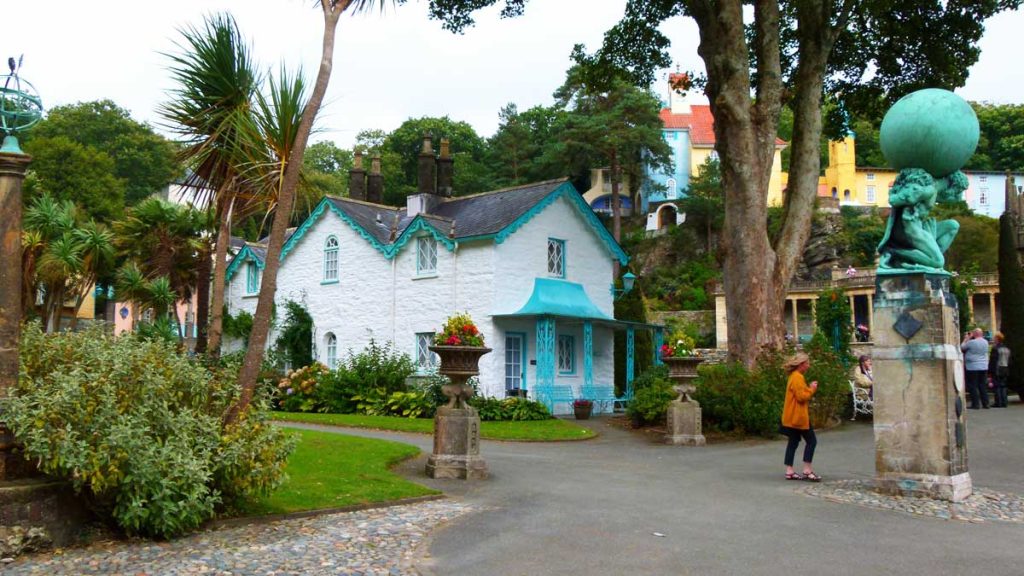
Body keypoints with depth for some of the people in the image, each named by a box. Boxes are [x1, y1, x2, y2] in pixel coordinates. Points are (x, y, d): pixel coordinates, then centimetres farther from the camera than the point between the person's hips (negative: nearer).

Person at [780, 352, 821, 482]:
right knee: (811, 441, -4)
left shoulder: (794, 376, 16)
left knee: (793, 442, 9)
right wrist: (812, 389, -10)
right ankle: (807, 471, -3)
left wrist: (810, 388, 9)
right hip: (798, 416, -10)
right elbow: (801, 396, -22)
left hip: (793, 417, 10)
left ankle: (789, 471, 10)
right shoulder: (797, 377, -17)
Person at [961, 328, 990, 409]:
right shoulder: (985, 342, 7)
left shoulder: (971, 342, -15)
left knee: (973, 386, -1)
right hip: (984, 367, 6)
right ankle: (985, 404, 12)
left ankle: (975, 404, -2)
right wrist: (969, 339, 18)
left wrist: (966, 339, 8)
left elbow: (962, 347, -2)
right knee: (983, 386, 12)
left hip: (972, 367, -6)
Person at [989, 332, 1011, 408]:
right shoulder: (1007, 348, 11)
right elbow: (1009, 361, 16)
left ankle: (998, 402, -6)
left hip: (997, 371, -7)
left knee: (997, 386, -4)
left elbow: (992, 361, -13)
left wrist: (990, 370, -8)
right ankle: (1004, 402, 9)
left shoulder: (995, 348, -13)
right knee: (1003, 386, 10)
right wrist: (1007, 371, 20)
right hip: (1005, 371, 7)